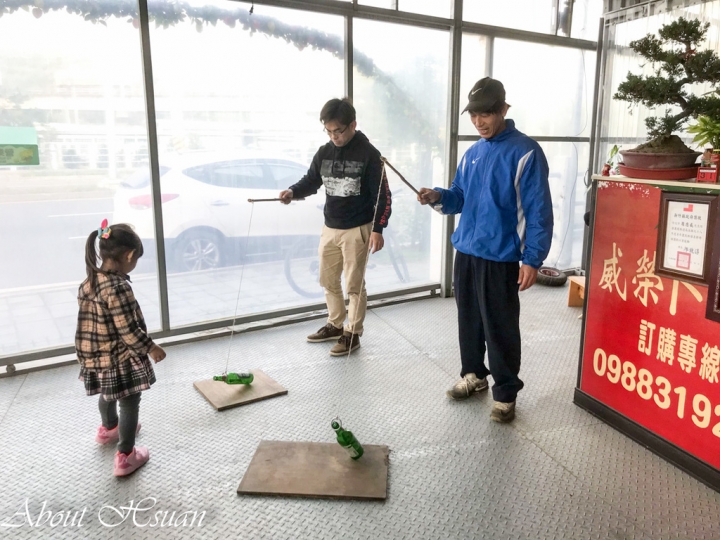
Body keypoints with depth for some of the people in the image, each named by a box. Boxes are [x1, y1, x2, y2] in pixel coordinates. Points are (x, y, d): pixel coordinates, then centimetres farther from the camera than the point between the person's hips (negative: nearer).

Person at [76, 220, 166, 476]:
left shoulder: (89, 281, -1)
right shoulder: (118, 287, -28)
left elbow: (91, 320, 11)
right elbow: (128, 330, -25)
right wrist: (151, 348, -11)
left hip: (95, 356, 9)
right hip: (120, 358, -9)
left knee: (108, 394, 31)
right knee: (129, 403, 7)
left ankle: (108, 428, 57)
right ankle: (125, 457, 16)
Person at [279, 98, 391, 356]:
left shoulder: (368, 154, -11)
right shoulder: (324, 153, 4)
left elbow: (382, 195, -11)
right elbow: (311, 181, 12)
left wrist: (377, 229, -16)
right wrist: (293, 192, -10)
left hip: (357, 230, -6)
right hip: (329, 228, 6)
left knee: (354, 284, 2)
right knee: (328, 281, 14)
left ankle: (353, 333, 16)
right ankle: (335, 325, 32)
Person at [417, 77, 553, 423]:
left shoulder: (525, 152, -10)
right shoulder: (472, 154, 11)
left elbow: (539, 210, -12)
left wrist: (533, 259, -17)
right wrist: (438, 197, -6)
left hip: (501, 257, -7)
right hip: (465, 251, 7)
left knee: (500, 328, 1)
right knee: (469, 320, 17)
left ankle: (505, 392, 17)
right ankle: (473, 374, 35)